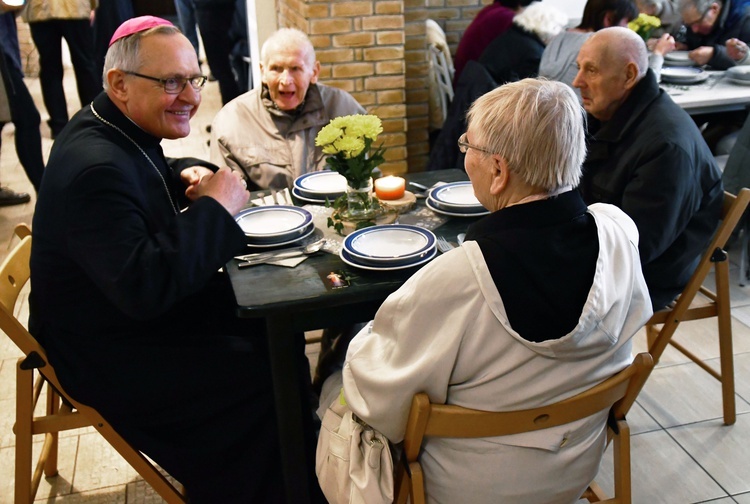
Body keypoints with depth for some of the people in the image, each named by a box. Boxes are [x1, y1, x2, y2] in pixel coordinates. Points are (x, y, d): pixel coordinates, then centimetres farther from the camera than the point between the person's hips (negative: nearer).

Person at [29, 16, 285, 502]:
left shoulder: (117, 129, 0)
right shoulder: (96, 168, -31)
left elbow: (144, 182, 22)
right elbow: (147, 288, -36)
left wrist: (189, 175, -1)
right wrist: (216, 207, -28)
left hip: (144, 309, 10)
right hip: (108, 357, -10)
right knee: (267, 375, -12)